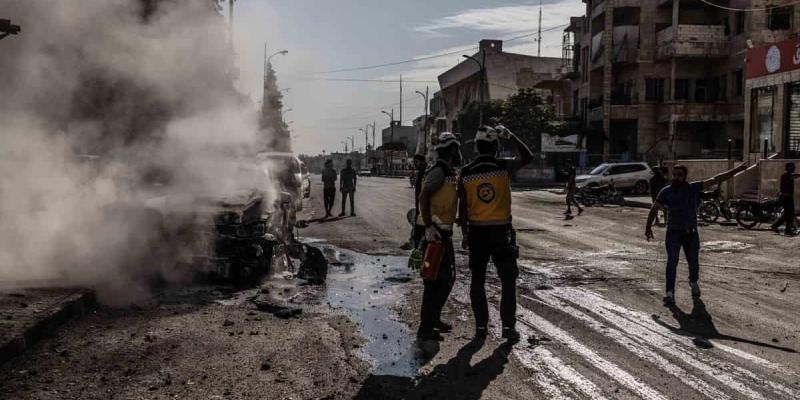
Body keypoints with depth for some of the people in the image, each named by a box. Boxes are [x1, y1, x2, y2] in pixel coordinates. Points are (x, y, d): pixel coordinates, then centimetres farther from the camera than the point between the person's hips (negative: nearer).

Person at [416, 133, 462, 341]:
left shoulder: (449, 172, 16)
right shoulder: (439, 171, -14)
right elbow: (423, 197, -23)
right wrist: (429, 227, -28)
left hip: (444, 233, 10)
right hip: (435, 232, -10)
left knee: (447, 277, 17)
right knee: (436, 279, -7)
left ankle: (434, 318, 29)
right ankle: (426, 327, -1)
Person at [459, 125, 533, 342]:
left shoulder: (466, 172, -1)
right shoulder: (504, 167, -8)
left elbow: (463, 207, 1)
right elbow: (528, 156, 7)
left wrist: (465, 233, 10)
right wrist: (510, 136, 7)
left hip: (476, 231, 2)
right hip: (501, 230, -2)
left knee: (478, 279, 11)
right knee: (508, 279, 7)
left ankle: (481, 325, 13)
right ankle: (508, 325, 4)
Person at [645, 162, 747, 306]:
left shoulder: (694, 188, -1)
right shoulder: (666, 192, -1)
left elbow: (715, 180, -1)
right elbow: (654, 209, 7)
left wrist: (737, 170, -3)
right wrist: (648, 227, 3)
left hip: (691, 233, 1)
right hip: (673, 232, -1)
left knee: (693, 263, 10)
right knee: (672, 262, -13)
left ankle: (693, 282, 43)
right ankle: (670, 294, -13)